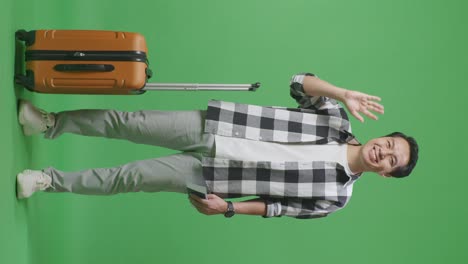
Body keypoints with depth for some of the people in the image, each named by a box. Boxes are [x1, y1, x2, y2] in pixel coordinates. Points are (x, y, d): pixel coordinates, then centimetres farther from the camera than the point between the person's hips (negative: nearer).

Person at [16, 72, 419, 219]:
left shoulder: (336, 195, -1)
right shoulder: (337, 122, 2)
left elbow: (281, 206, 1)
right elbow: (300, 84, -2)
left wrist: (229, 208, -6)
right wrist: (345, 94, -18)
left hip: (208, 177, -1)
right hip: (209, 128, 2)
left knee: (131, 177, -5)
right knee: (128, 122, -7)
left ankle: (50, 181, 13)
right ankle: (51, 123, 14)